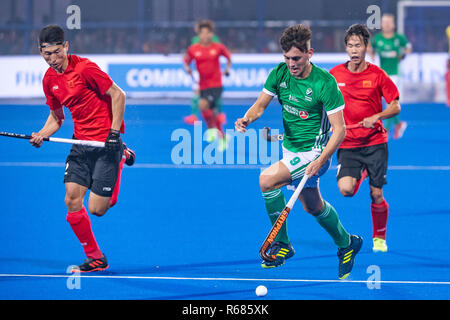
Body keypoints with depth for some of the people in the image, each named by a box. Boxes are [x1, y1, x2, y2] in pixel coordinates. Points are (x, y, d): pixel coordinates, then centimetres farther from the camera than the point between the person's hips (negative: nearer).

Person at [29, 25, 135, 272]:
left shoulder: (85, 68, -15)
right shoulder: (49, 80, 7)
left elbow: (118, 95, -11)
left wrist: (114, 132, -16)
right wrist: (42, 134, -2)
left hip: (106, 143, -6)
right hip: (81, 144, 6)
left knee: (97, 209, -6)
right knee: (72, 200, -6)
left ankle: (121, 156, 20)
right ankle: (95, 258, 10)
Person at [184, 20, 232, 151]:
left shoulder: (218, 47, -3)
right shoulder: (193, 49, 1)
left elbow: (228, 57, 14)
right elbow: (186, 61, 14)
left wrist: (227, 69, -2)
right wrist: (187, 68, -7)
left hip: (216, 85, -4)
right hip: (203, 85, 4)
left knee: (203, 105, -26)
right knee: (212, 113, 9)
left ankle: (212, 129, -3)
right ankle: (222, 138, 27)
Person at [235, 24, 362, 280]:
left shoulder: (324, 83, -22)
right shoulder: (279, 74, -7)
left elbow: (339, 130, -20)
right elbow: (261, 105, 1)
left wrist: (320, 161, -30)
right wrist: (247, 118, -22)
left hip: (314, 151, -7)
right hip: (291, 149, 7)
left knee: (268, 180, -24)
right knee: (313, 206, 21)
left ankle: (281, 244, -9)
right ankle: (346, 244, 44)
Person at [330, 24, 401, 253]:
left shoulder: (377, 75, -3)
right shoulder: (334, 75, 1)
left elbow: (395, 106, 1)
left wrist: (376, 117, -16)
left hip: (375, 143, -1)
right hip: (347, 145, 1)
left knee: (376, 195, -1)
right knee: (346, 189, -20)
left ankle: (379, 237, 23)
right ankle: (360, 174, 18)